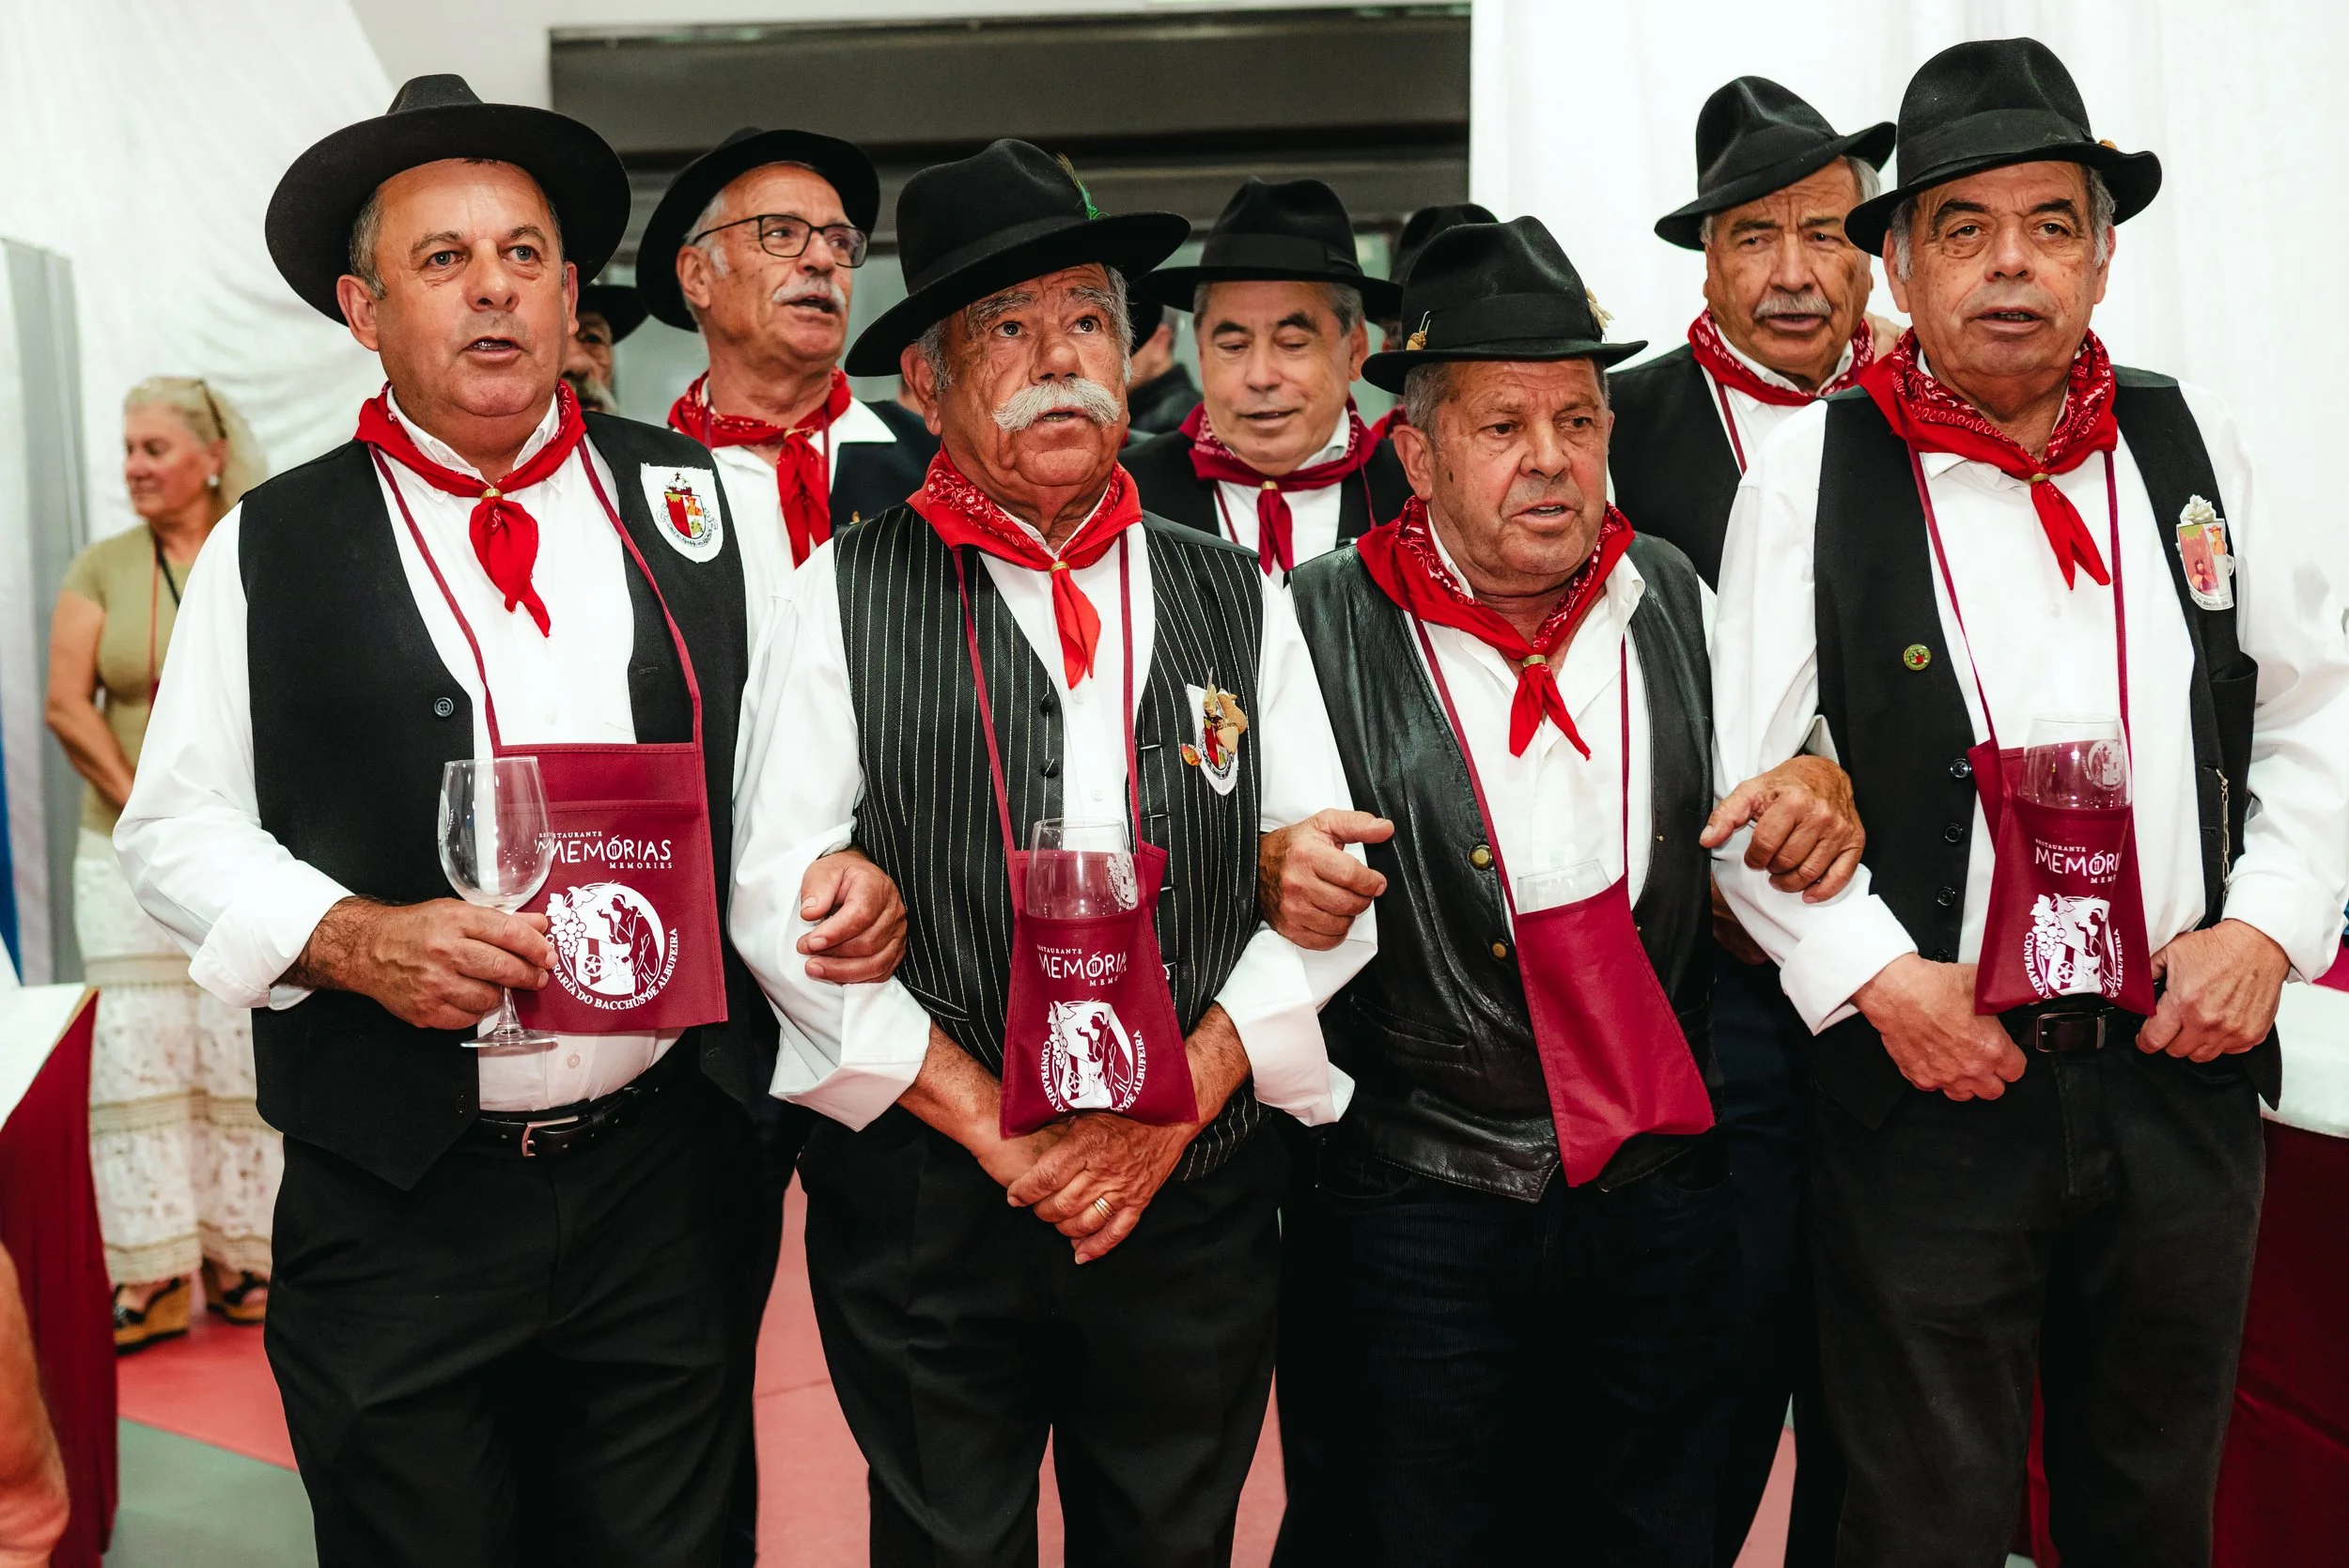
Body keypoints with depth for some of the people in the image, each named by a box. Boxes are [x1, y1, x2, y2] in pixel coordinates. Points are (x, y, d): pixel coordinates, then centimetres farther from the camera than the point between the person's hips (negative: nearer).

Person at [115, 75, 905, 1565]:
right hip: (397, 1205, -1)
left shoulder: (698, 500, 5)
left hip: (670, 1177, 2)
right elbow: (178, 828, 3)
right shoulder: (274, 547, 1)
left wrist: (841, 874, -9)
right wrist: (351, 939, -14)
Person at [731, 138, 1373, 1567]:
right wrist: (997, 1130, -12)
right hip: (924, 1207, -2)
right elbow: (781, 905, -9)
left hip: (1199, 1201, 3)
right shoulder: (845, 598, -3)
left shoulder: (1240, 600, 5)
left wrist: (1171, 1111, -11)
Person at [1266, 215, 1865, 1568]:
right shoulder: (1325, 624, -8)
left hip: (1660, 1188, 4)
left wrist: (1819, 787, -5)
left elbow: (1739, 834, 16)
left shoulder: (1674, 600, 4)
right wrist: (1278, 871, -23)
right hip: (1420, 1211, -3)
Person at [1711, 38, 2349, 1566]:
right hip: (1927, 1087, -3)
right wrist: (1875, 977, -15)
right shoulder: (1814, 470, -7)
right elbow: (1739, 779, -7)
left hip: (2184, 1078, 4)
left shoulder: (2190, 440, 3)